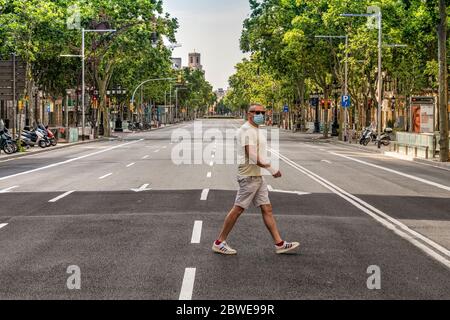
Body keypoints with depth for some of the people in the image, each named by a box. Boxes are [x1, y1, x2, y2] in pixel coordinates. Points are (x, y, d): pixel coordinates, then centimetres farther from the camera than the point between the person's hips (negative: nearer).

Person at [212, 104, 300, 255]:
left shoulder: (255, 130, 16)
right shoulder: (247, 130, -16)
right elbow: (252, 156, -24)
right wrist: (271, 168, -18)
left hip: (257, 176, 10)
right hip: (249, 176, -10)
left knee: (267, 209, 7)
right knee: (238, 209, -4)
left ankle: (279, 244, 9)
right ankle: (219, 243, 5)